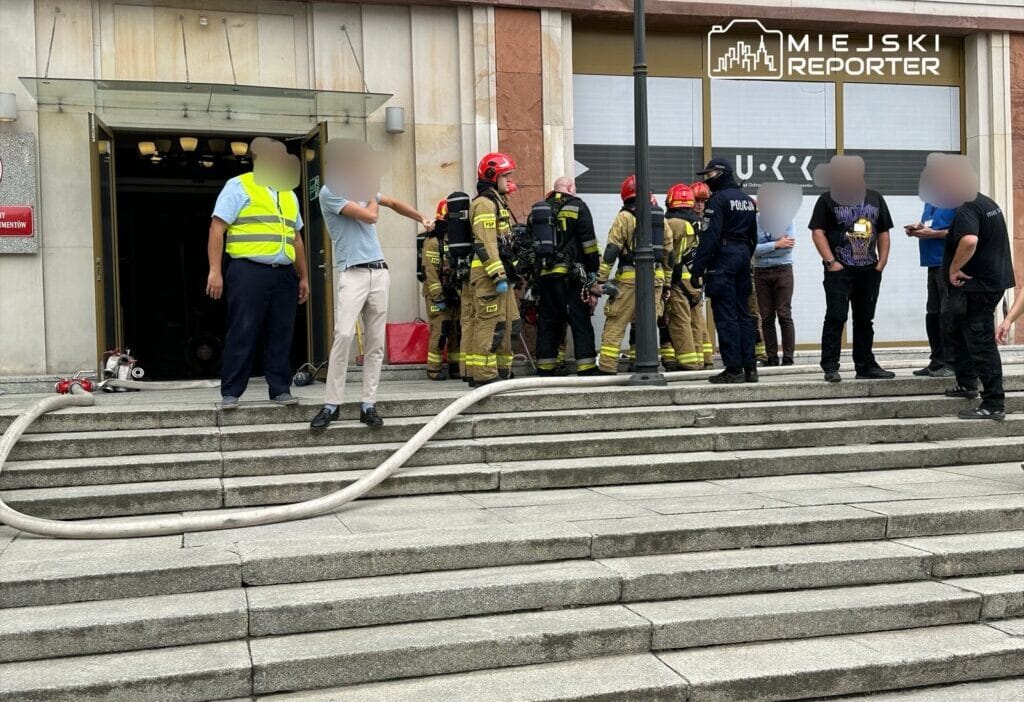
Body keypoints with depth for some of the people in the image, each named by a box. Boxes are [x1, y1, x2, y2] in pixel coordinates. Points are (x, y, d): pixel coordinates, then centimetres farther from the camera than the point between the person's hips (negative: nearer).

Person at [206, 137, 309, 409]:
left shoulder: (289, 195, 21)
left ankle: (281, 389, 13)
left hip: (284, 274, 6)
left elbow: (296, 239, 24)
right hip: (249, 272, -5)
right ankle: (231, 393, 3)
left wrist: (303, 277, 20)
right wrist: (215, 271, -13)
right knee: (242, 335, -4)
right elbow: (217, 229, -5)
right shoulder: (238, 187, 1)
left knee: (281, 335, 5)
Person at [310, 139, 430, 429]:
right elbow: (370, 215, -12)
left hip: (379, 272, 7)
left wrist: (422, 218, 33)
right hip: (352, 274, -7)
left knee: (376, 342, 3)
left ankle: (368, 405, 6)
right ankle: (331, 404, -11)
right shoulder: (330, 192, -5)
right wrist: (371, 193, 6)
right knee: (344, 335, -19)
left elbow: (394, 203, 34)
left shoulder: (362, 186, 16)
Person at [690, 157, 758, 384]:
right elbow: (753, 236, 19)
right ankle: (750, 367, 12)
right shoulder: (747, 200, 17)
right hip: (743, 255, 8)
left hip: (723, 257, -8)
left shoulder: (718, 199, -11)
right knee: (743, 314, 11)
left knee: (726, 316, -6)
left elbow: (710, 236, -18)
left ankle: (734, 369, -6)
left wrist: (698, 268, -18)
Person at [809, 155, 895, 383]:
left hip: (869, 271, 5)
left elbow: (883, 233, 16)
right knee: (836, 318, -8)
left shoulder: (876, 199, 14)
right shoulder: (828, 199, 0)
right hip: (839, 270, -5)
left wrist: (881, 262, 5)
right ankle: (830, 368, -6)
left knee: (865, 320, 10)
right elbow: (818, 232, -6)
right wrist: (831, 262, -15)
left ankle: (866, 366, 18)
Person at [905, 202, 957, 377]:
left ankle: (951, 364, 0)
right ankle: (937, 362, 20)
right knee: (932, 314, 12)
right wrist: (917, 229, 6)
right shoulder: (930, 202, 16)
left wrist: (933, 234, -18)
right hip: (933, 263, 9)